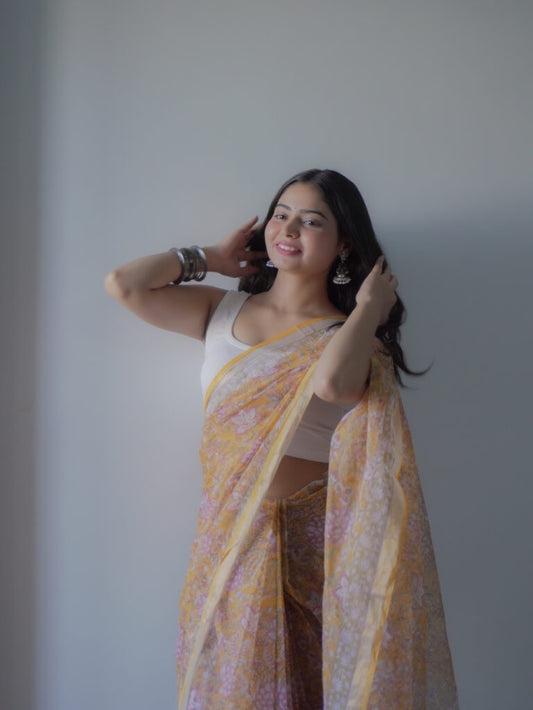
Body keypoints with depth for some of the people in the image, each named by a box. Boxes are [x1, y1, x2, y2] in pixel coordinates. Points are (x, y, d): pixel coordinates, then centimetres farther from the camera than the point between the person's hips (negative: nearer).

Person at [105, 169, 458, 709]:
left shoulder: (349, 336, -5)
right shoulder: (223, 312, 8)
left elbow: (331, 383, -29)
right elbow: (123, 284, 1)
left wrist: (369, 307, -14)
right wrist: (211, 258, 7)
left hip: (307, 542, -3)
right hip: (225, 541, 4)